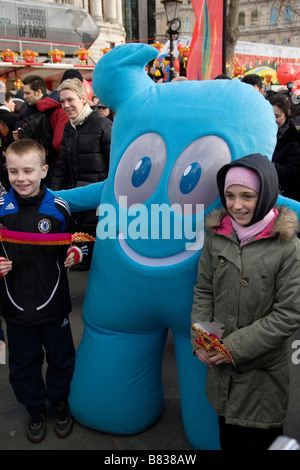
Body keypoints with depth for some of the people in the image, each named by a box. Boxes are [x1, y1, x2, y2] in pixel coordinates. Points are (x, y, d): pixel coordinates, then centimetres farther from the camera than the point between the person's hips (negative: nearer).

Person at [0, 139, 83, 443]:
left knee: (60, 358, 17)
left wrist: (75, 253, -18)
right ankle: (34, 408, 44)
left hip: (53, 303, -1)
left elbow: (75, 244, 3)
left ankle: (59, 400, 45)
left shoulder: (58, 208, -10)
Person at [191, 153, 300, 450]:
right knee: (228, 438, 21)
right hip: (220, 366, 4)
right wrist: (200, 341, -8)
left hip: (263, 370, -3)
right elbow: (203, 292, 3)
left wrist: (236, 347, -16)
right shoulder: (216, 236, -4)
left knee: (259, 439, 13)